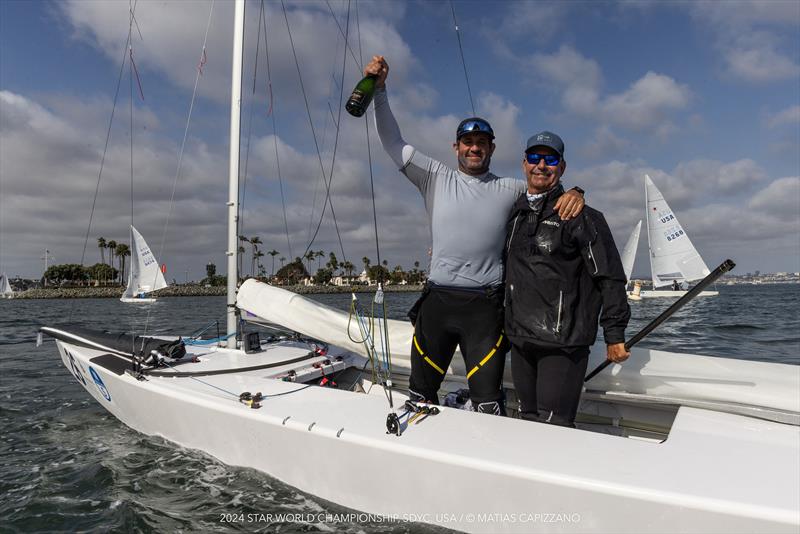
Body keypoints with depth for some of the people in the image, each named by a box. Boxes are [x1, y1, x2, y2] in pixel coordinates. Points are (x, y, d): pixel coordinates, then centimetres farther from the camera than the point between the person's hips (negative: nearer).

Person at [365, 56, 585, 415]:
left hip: (485, 305, -1)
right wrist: (379, 89, -3)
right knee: (420, 392, 12)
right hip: (436, 300, 2)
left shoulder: (510, 190, 9)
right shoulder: (436, 177, 8)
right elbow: (393, 143, 6)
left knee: (487, 401, -5)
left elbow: (552, 185, 14)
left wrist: (573, 193, -11)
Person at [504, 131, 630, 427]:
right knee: (528, 421, 14)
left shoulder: (581, 216, -4)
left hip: (563, 345, -6)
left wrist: (614, 335, -8)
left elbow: (610, 279, -6)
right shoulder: (514, 213, 14)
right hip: (520, 340, 6)